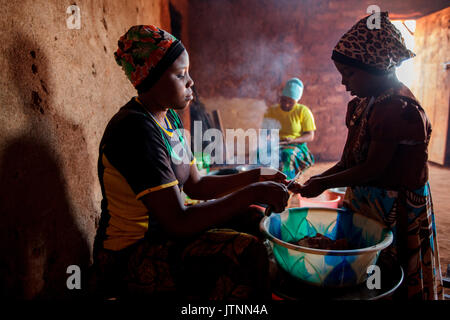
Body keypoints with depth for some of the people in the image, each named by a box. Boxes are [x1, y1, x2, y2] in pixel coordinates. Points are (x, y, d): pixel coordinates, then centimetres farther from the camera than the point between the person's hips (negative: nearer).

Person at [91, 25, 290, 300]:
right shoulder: (135, 130, -24)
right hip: (129, 257, -9)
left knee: (253, 219, 8)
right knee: (246, 251, -24)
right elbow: (179, 223, -28)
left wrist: (256, 177, 1)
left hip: (160, 232, 9)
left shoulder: (169, 118, 6)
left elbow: (195, 185, 10)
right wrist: (253, 193, -24)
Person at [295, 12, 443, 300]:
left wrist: (325, 183, -13)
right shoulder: (366, 103, 6)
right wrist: (322, 176, 1)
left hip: (394, 211, -8)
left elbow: (372, 169, -21)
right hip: (364, 204, 8)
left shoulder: (397, 109, -22)